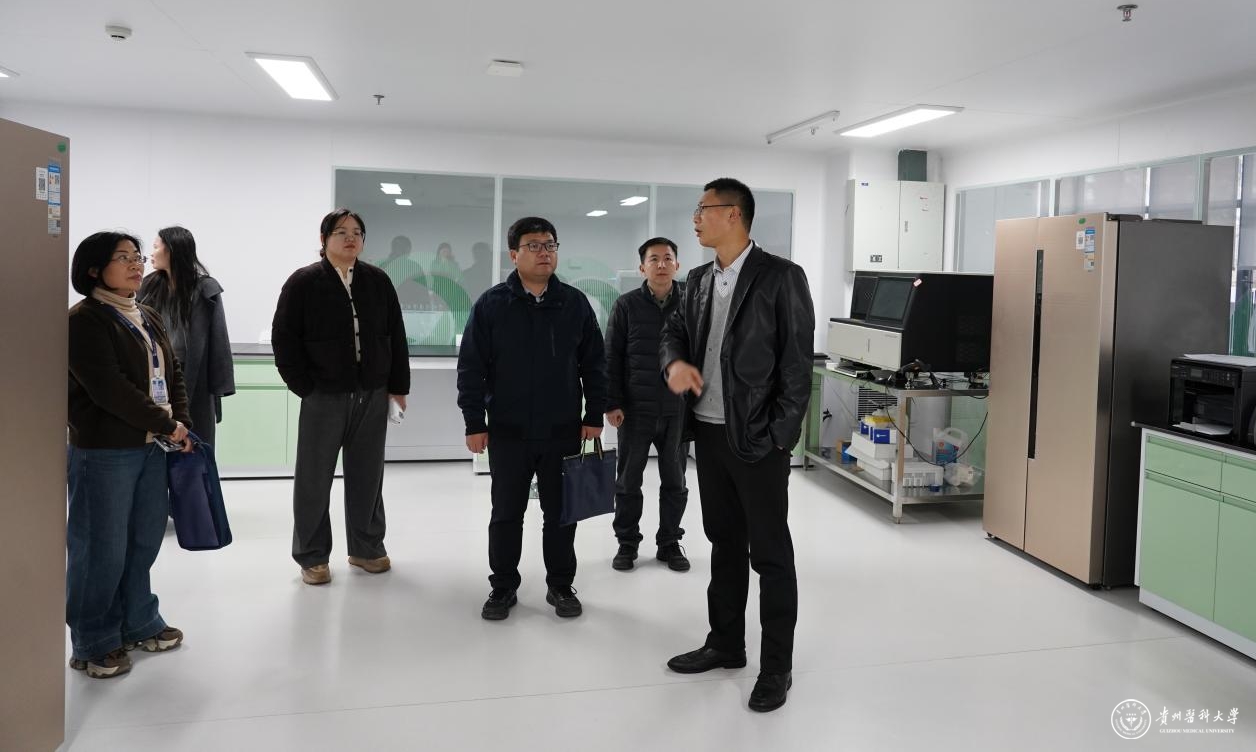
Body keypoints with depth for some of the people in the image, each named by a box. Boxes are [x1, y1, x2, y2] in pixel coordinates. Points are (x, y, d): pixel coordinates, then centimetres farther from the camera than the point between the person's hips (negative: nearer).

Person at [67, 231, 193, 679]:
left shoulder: (148, 318, 14)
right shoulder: (84, 320, -11)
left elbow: (173, 374, 15)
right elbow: (109, 389, -20)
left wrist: (182, 425, 0)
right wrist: (166, 424, -15)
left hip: (152, 446, 8)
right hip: (103, 452, -8)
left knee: (144, 540, 15)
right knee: (101, 548, 2)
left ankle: (139, 623, 30)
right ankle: (93, 643, 16)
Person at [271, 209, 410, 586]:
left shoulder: (378, 281, 5)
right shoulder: (303, 282, -4)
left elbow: (396, 336, 7)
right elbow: (284, 339, -5)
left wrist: (398, 386, 4)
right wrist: (304, 387, -9)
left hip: (373, 395, 3)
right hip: (323, 397, -3)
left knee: (367, 477, 12)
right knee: (314, 479, 6)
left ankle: (367, 548, 27)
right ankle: (312, 556, 19)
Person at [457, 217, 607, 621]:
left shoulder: (575, 303, 2)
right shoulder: (491, 304, -3)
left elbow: (594, 363, 6)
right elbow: (471, 367, -2)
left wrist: (595, 415, 2)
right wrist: (474, 422, -5)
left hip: (562, 431, 1)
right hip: (508, 432, -1)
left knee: (560, 513, 10)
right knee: (506, 514, 10)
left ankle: (561, 585, 25)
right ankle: (503, 586, 25)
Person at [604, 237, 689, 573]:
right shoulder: (626, 305, -1)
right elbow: (611, 358, -1)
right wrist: (612, 403, -6)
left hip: (678, 410, 1)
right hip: (635, 410, -1)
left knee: (675, 481, 11)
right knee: (628, 481, 9)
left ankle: (670, 542, 26)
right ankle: (627, 543, 23)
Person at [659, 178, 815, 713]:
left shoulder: (781, 277, -9)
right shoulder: (699, 280, 11)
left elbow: (797, 362, -11)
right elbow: (674, 332, 19)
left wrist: (779, 436, -15)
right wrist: (675, 361, -6)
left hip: (756, 438, -6)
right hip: (708, 432, 7)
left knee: (770, 552, 4)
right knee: (724, 542, 17)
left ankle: (777, 665, 16)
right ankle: (725, 644, 31)